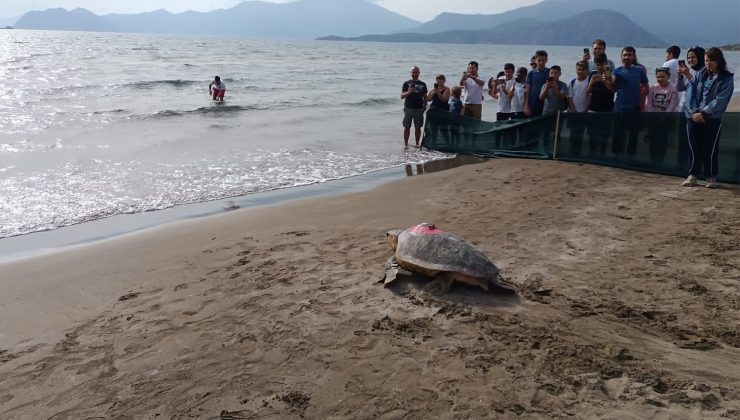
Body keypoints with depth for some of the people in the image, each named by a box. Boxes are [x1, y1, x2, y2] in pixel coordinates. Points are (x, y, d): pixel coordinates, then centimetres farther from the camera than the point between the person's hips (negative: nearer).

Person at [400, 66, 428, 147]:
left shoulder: (423, 84, 9)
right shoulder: (406, 83, 2)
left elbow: (425, 97, 13)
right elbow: (402, 96, -5)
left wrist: (424, 106, 0)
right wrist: (409, 92, -22)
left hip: (419, 109, 2)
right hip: (408, 108, -2)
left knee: (418, 127, 6)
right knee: (407, 127, 2)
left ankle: (417, 144, 15)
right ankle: (405, 144, 8)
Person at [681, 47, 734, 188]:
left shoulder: (727, 78, -2)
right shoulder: (700, 75, 10)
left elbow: (720, 100, -10)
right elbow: (690, 91, 0)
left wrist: (703, 113, -16)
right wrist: (693, 111, -12)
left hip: (712, 119, -3)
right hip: (694, 117, 3)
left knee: (710, 149, 0)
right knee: (694, 147, 6)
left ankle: (711, 177, 13)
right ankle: (693, 174, 16)